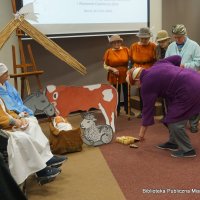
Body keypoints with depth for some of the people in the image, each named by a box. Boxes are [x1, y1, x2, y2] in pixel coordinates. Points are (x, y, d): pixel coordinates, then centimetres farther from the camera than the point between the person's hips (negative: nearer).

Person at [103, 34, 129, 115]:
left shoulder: (126, 50, -3)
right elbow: (105, 66, -2)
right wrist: (112, 69, -17)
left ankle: (128, 110, 29)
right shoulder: (108, 52, -6)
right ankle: (116, 111, 23)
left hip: (125, 75, 1)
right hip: (115, 77, -1)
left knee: (127, 94, 12)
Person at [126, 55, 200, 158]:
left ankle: (187, 150, 7)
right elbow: (177, 58, 18)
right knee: (175, 115, 19)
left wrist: (142, 132, 8)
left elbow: (147, 108, -1)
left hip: (189, 89, -10)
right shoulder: (157, 64, 15)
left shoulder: (147, 84, -6)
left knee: (175, 120, -2)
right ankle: (173, 142, 29)